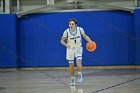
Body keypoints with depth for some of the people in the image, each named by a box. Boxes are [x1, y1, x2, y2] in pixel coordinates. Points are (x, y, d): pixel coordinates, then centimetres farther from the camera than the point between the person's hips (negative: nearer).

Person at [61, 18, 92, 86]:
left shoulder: (80, 29, -18)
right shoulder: (66, 32, -20)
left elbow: (85, 36, -1)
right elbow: (62, 40, -8)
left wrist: (90, 41, -17)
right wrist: (66, 45, -27)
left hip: (78, 48, 0)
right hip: (70, 49, 0)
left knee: (78, 62, -19)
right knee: (71, 64, 6)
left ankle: (80, 75, 7)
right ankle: (72, 79, 20)